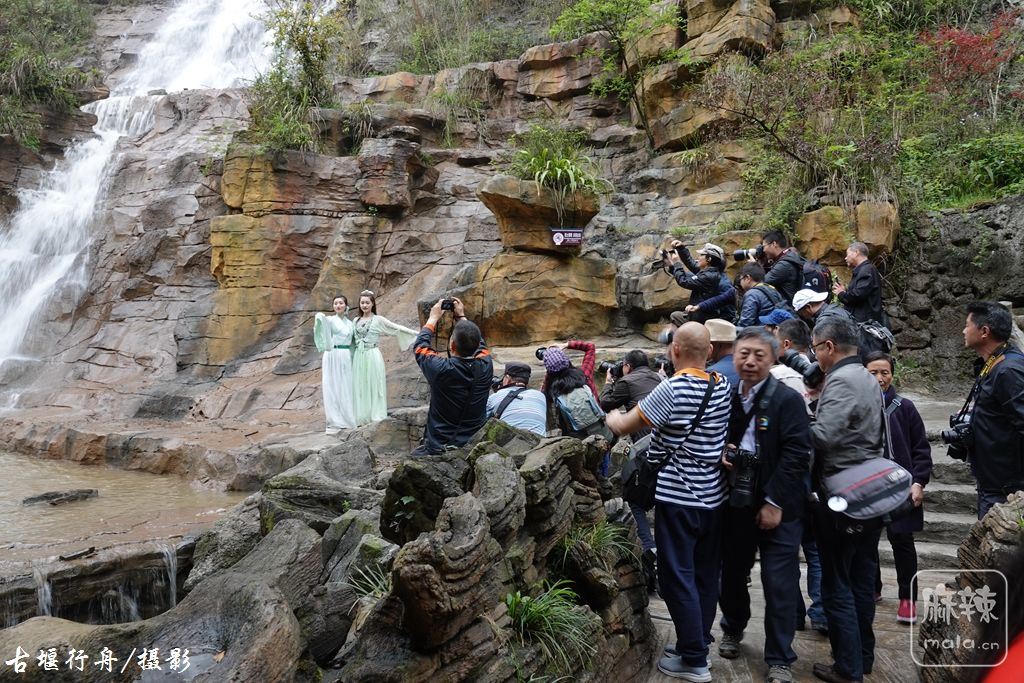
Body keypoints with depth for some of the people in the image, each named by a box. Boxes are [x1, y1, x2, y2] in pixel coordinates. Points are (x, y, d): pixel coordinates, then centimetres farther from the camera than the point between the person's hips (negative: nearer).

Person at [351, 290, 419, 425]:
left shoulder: (378, 320, -2)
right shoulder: (356, 321, 12)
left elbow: (397, 328, -4)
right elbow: (352, 339, 24)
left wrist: (418, 334, -9)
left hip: (372, 357, -4)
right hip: (358, 357, 4)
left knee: (374, 386, -2)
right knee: (360, 387, 5)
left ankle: (376, 417, 3)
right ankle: (361, 418, 10)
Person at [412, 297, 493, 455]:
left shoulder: (441, 369, -23)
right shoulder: (486, 366, -14)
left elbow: (420, 345, -1)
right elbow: (478, 342, 11)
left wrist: (433, 318, 12)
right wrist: (462, 316, 20)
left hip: (439, 451, -3)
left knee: (414, 456, 23)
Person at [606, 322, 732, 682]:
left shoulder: (673, 389, -19)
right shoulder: (723, 386, 3)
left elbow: (625, 426, -12)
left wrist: (613, 416, 10)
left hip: (678, 497, -7)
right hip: (714, 495, 7)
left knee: (678, 576, 3)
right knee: (706, 573, 16)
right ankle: (699, 644, 30)